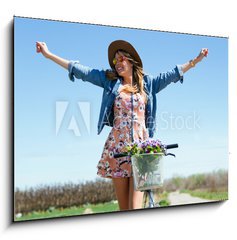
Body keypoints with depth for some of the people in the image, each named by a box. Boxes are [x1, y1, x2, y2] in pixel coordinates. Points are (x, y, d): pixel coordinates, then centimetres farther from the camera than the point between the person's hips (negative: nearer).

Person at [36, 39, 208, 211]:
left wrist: (195, 60, 17)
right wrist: (49, 54, 10)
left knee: (135, 207, -11)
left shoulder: (148, 83, 15)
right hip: (117, 146, 1)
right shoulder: (110, 81, 14)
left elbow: (172, 74, 20)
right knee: (123, 207, 0)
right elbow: (82, 71, 12)